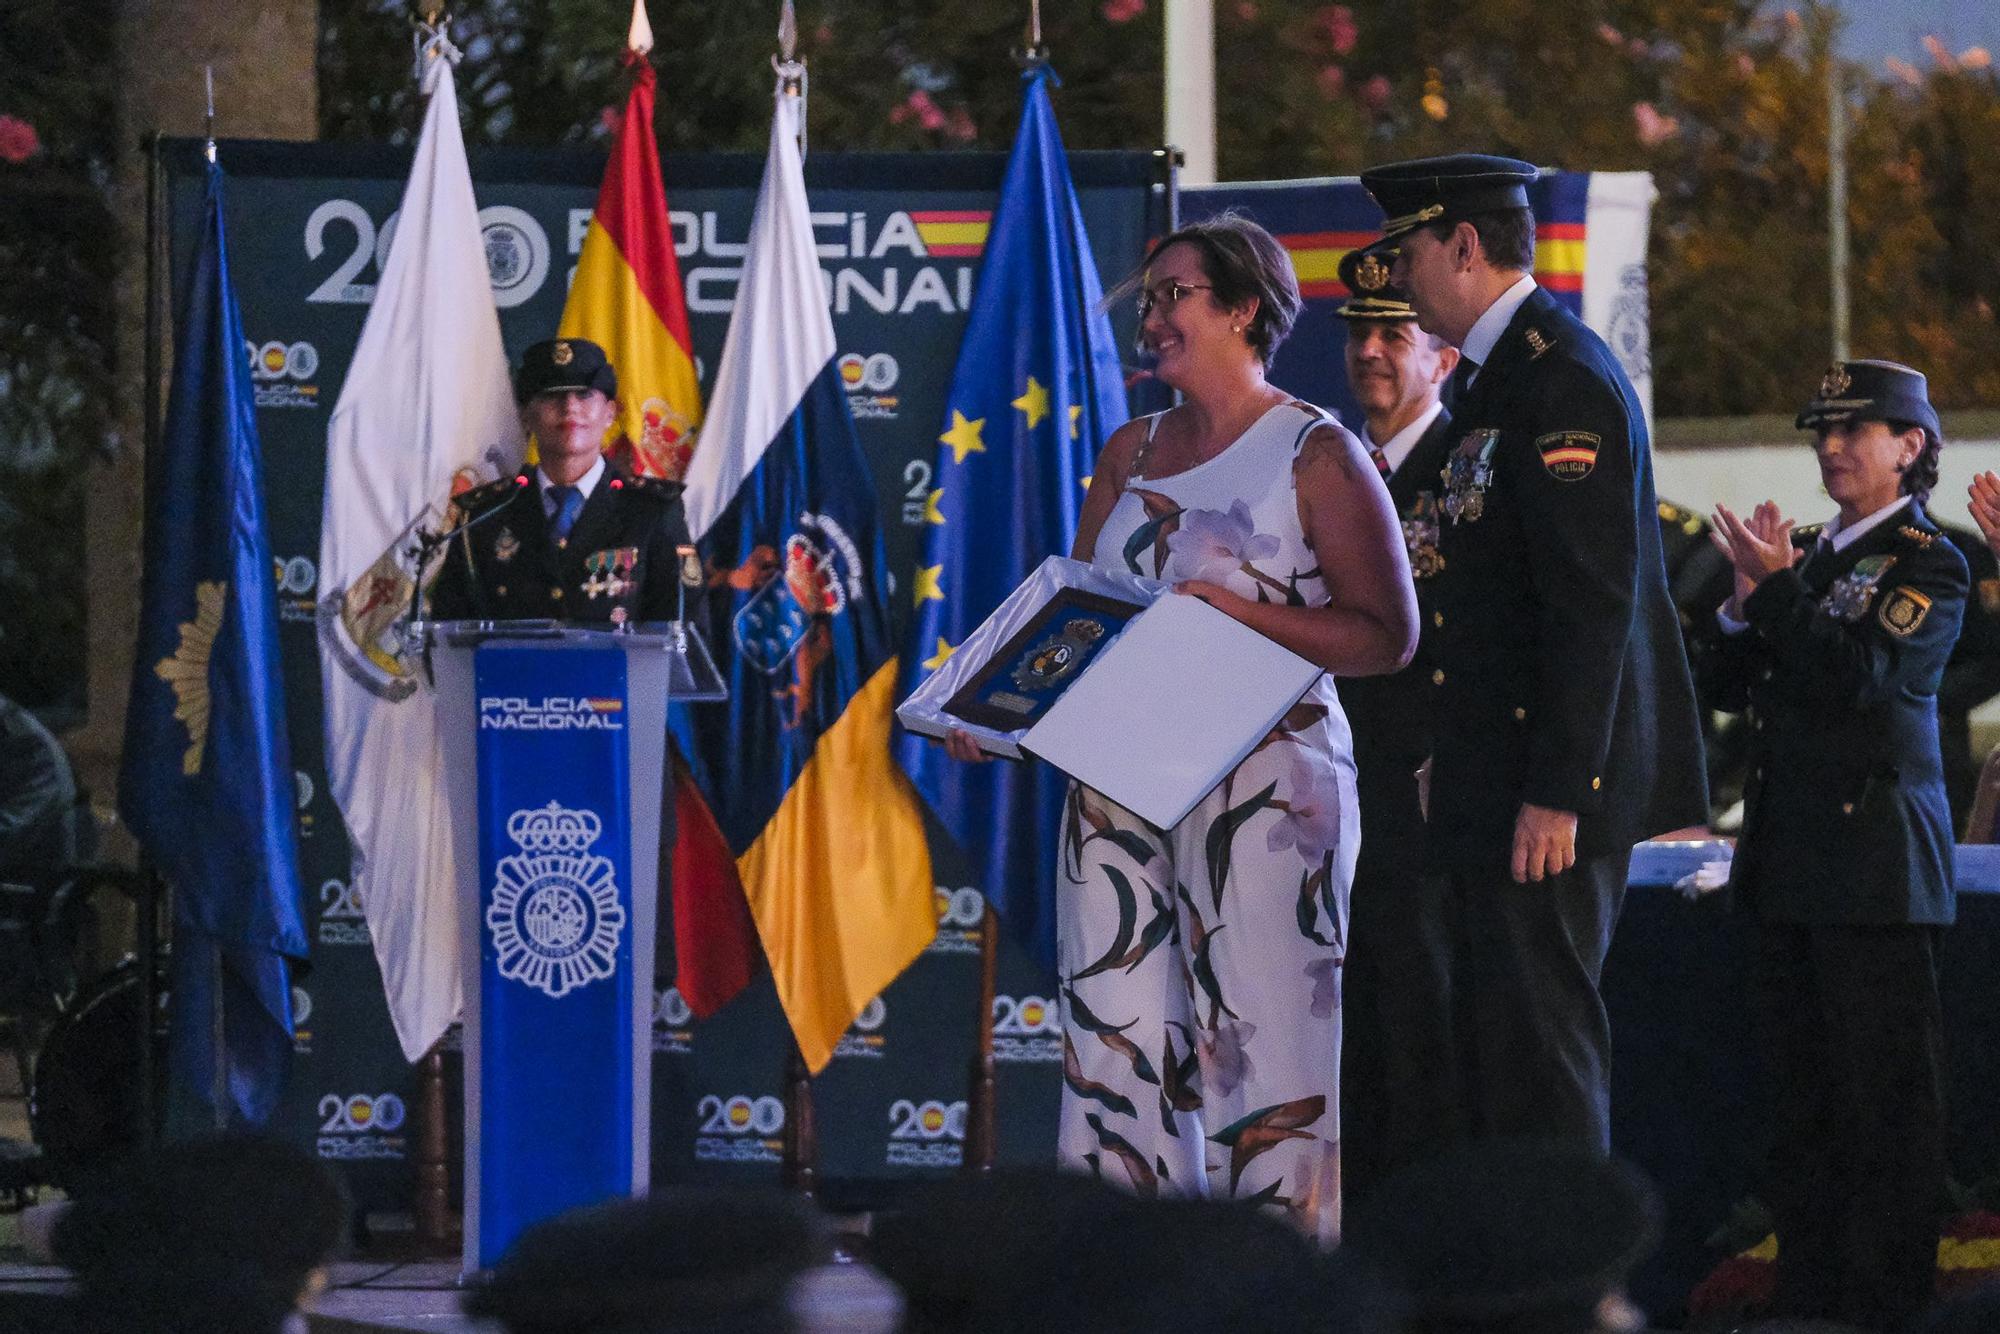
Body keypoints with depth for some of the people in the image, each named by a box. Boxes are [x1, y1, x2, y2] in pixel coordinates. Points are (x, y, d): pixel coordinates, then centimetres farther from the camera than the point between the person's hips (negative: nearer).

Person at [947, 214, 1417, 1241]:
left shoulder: (1318, 455, -2)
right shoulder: (1132, 452, 16)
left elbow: (1387, 635, -7)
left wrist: (1241, 615, -18)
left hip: (1262, 781, -6)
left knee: (1258, 1041, -9)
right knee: (1113, 1036, 1)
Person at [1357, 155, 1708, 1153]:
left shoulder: (1562, 379, -15)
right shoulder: (1495, 372, 18)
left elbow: (1593, 599, -20)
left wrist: (1556, 790, -22)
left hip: (1548, 782, -10)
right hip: (1492, 786, 10)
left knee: (1539, 1043, -9)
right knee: (1493, 1046, 11)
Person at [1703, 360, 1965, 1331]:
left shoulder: (1928, 565, -5)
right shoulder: (1808, 554, 16)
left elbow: (1865, 675, -19)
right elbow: (1728, 686, 14)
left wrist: (1780, 588, -15)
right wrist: (1747, 603, -2)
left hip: (1874, 862, -8)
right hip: (1790, 864, 8)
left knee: (1887, 1094, -5)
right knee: (1802, 1094, 11)